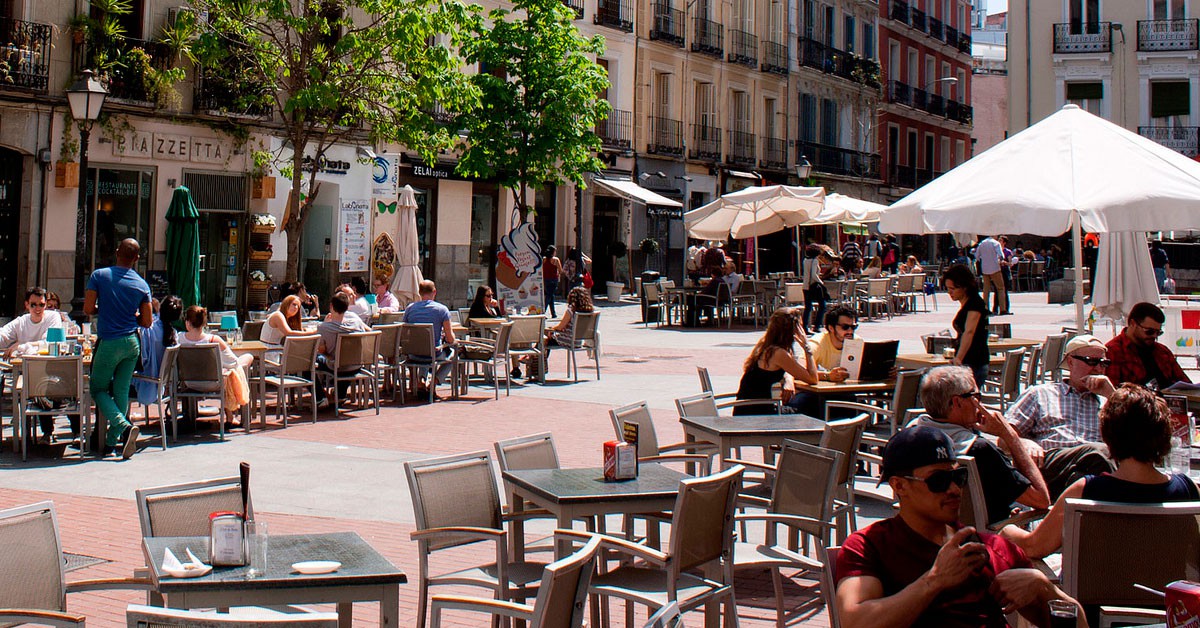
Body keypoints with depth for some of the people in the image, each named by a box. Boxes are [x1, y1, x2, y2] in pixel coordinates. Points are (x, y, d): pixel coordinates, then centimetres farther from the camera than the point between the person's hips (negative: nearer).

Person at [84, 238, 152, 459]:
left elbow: (88, 309, -8)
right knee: (122, 391, 11)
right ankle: (112, 441, 14)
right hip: (132, 344, 3)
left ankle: (124, 426, -15)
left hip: (109, 343, -3)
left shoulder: (99, 276, -7)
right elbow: (147, 321, 2)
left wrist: (104, 309, 12)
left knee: (99, 389, 8)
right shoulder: (142, 284, 0)